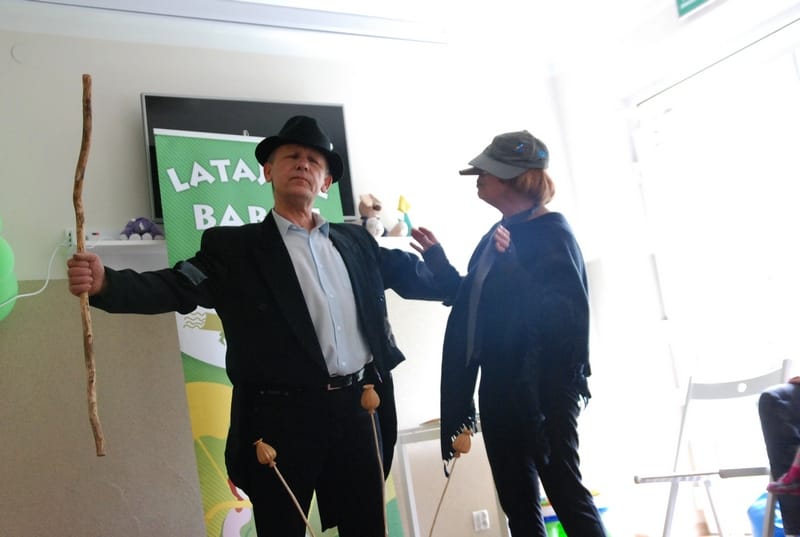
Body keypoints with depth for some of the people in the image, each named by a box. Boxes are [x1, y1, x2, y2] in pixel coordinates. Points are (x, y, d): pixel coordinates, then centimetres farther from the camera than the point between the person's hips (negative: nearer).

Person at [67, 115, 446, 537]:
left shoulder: (356, 242, 13)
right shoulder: (233, 247, 1)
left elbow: (414, 275, 19)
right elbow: (176, 287, -11)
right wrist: (105, 283, -28)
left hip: (358, 409, 4)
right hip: (284, 417, -3)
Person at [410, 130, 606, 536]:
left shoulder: (551, 233, -11)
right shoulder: (496, 236, 11)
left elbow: (562, 315, -21)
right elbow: (474, 300, 19)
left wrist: (512, 263, -29)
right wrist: (437, 259, 13)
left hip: (543, 388, -8)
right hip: (499, 388, 8)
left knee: (565, 490, 2)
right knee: (517, 502, 15)